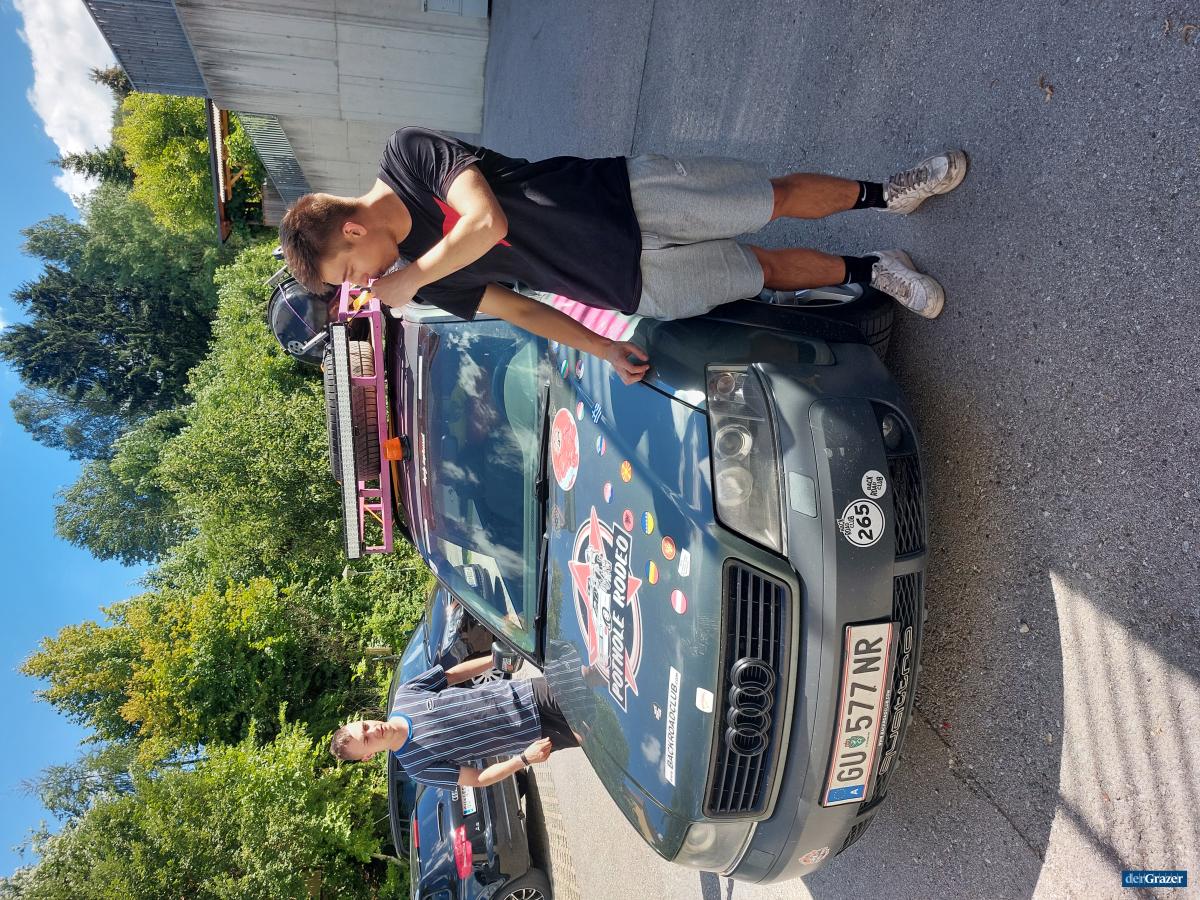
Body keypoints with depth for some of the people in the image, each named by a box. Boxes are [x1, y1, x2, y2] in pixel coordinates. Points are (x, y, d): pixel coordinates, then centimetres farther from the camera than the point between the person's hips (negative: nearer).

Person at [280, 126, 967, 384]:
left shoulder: (409, 153, -11)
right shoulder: (430, 284, 1)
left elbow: (486, 220, -26)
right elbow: (519, 310, 4)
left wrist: (409, 280, -16)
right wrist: (605, 351, -2)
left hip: (630, 193, -2)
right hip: (636, 286, 2)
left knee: (784, 196, -1)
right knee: (768, 270, 4)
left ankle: (882, 192, 26)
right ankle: (871, 272, 27)